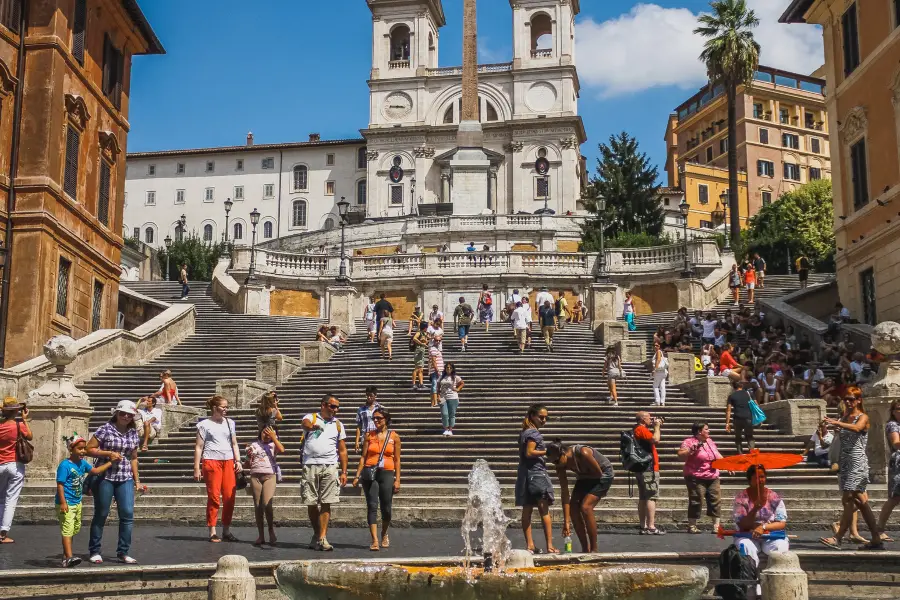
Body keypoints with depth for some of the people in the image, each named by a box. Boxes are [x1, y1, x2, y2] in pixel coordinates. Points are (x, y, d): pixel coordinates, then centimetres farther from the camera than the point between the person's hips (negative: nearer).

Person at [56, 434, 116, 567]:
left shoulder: (83, 463, 7)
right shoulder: (65, 465, -16)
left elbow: (95, 471, 14)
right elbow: (60, 485, -18)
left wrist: (110, 463, 8)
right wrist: (63, 503, -22)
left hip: (77, 503, 9)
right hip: (66, 504, -9)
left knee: (74, 529, 16)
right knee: (67, 530, -13)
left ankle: (66, 555, 28)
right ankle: (69, 558, -21)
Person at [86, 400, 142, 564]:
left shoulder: (134, 434, 9)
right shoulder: (105, 429, -5)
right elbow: (89, 449, -6)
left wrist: (137, 481, 13)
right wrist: (109, 453, -16)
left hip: (125, 479, 4)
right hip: (104, 477, -4)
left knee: (127, 514, -5)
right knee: (101, 514, 4)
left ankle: (123, 552, 4)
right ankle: (95, 551, 17)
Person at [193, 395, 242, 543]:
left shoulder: (229, 423, 15)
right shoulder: (205, 424, 3)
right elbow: (198, 447, 1)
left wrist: (238, 461, 6)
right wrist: (196, 468, -4)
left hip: (228, 461, 4)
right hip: (211, 461, -4)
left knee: (230, 496, -1)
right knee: (214, 497, -4)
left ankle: (226, 530, 11)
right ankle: (212, 532, 2)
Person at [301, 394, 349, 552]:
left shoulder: (338, 424, 15)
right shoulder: (311, 417, 6)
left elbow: (342, 450, 16)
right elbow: (306, 423, -20)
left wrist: (344, 472, 8)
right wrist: (312, 426, -46)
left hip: (330, 467, 1)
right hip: (310, 466, -1)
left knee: (326, 504, -6)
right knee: (311, 503, 4)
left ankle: (322, 539, -6)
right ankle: (316, 534, 21)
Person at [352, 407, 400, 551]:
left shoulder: (394, 436, 4)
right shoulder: (369, 435, 7)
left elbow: (397, 459, 5)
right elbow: (363, 457, 7)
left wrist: (397, 479, -1)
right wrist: (357, 475, -1)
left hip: (387, 474, 0)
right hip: (370, 474, 0)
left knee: (386, 508, 4)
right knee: (372, 507, -6)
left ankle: (384, 535, 30)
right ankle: (375, 540, -8)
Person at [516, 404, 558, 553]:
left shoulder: (524, 432, 16)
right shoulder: (534, 433, -11)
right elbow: (529, 452, -19)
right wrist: (547, 451, -17)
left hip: (524, 475, 8)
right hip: (536, 473, -8)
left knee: (527, 510, 6)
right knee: (544, 511, -5)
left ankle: (530, 545, 6)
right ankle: (550, 546, -6)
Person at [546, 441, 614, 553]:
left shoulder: (583, 453, -36)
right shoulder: (560, 466, -16)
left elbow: (598, 473, -23)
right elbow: (564, 493, -14)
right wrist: (566, 521, -16)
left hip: (603, 474, -6)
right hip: (585, 477, 7)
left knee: (585, 507, -22)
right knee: (573, 508, -6)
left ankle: (594, 550, -12)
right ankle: (585, 549, 6)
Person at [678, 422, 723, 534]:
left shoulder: (709, 441, 15)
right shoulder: (689, 442, -9)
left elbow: (718, 455, 27)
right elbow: (680, 456, -17)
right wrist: (690, 450, -31)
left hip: (713, 478, 7)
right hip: (696, 478, -7)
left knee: (715, 500, 4)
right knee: (696, 501, -6)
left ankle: (716, 526, 11)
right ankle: (692, 526, 2)